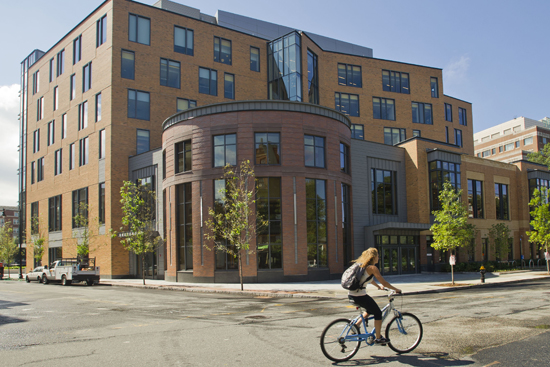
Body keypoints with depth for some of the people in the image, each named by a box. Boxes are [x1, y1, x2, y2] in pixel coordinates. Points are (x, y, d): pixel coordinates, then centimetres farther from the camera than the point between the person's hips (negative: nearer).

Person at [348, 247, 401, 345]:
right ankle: (378, 338, 14)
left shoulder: (362, 265, 16)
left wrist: (379, 286, 41)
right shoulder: (372, 267, -10)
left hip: (351, 295, 8)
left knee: (371, 309, 28)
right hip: (359, 296, -8)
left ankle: (356, 324, 22)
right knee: (378, 313, 8)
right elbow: (384, 283, -9)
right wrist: (396, 290, 4)